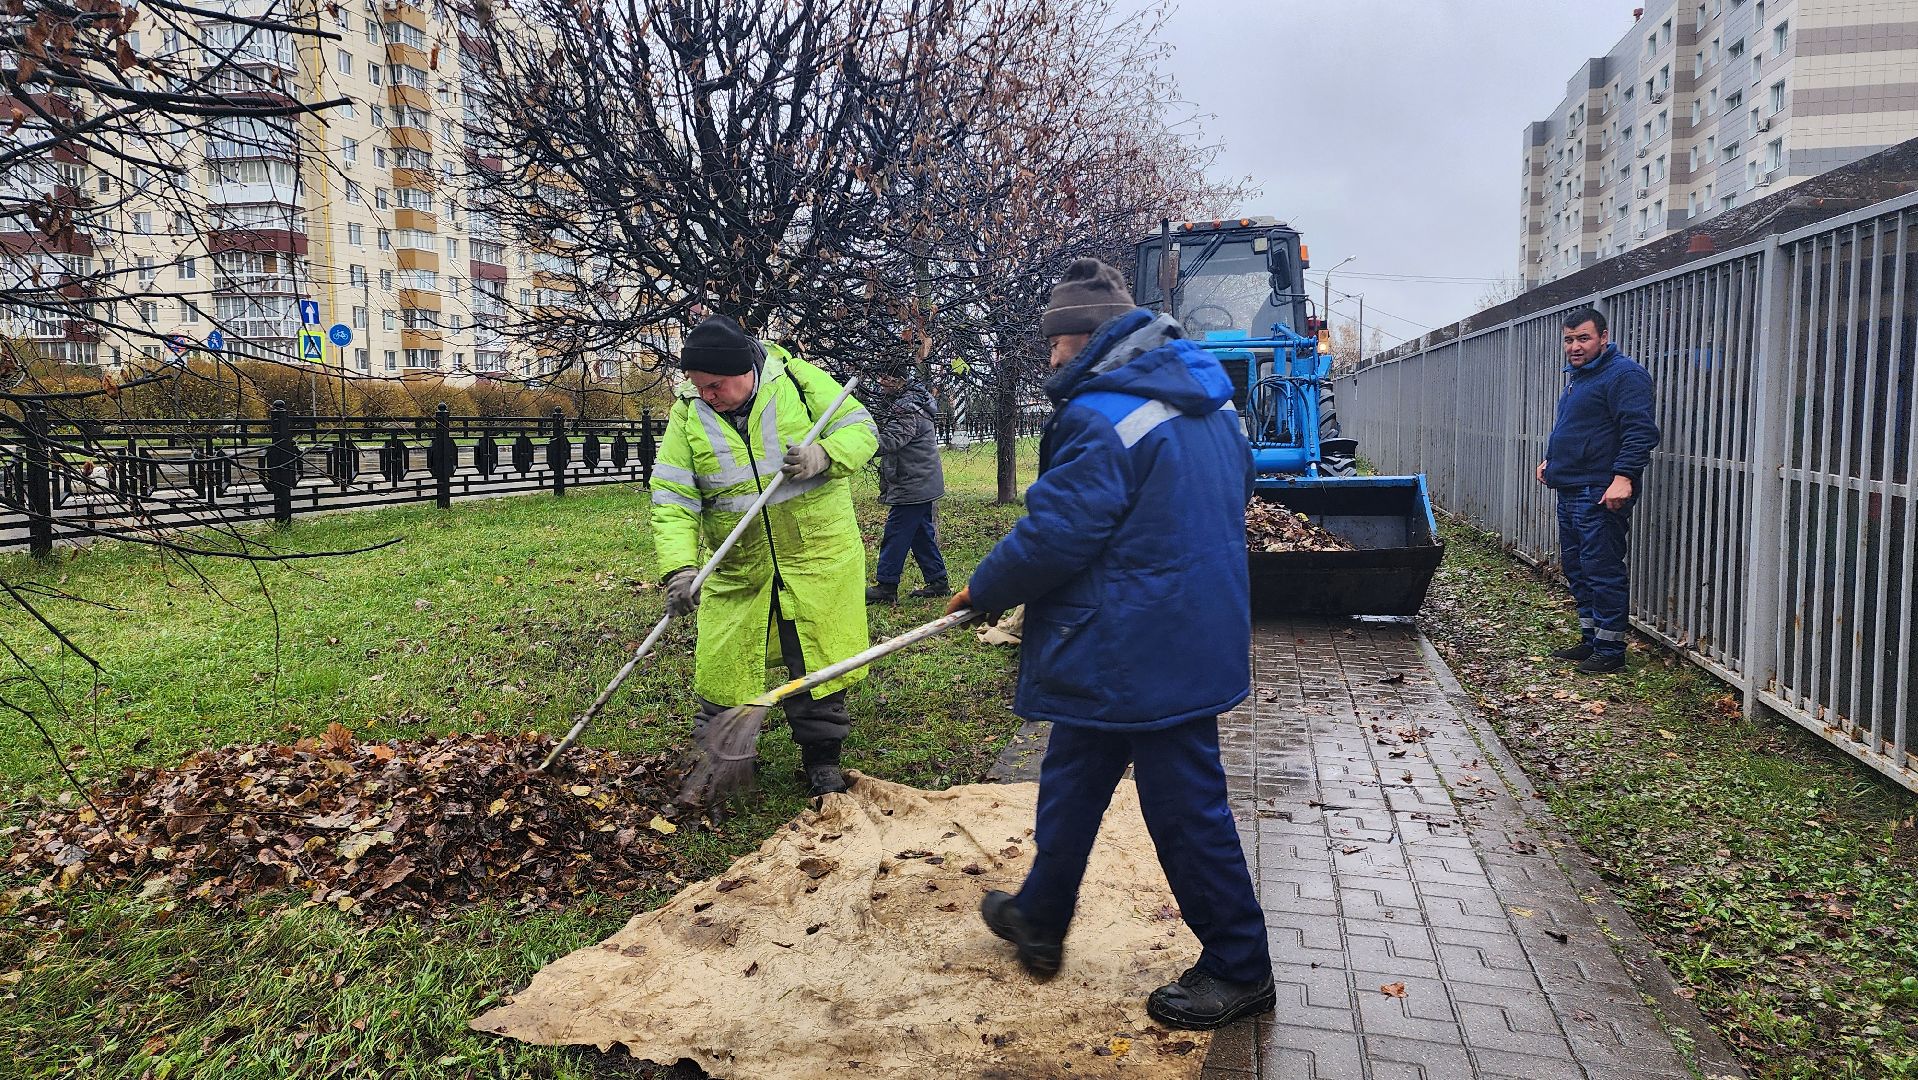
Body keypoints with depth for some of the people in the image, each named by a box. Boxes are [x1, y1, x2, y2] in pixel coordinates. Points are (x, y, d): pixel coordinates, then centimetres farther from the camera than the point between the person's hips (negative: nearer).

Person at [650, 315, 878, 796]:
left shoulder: (798, 379, -9)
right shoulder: (689, 413, -5)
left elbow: (861, 430, -5)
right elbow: (672, 498, -9)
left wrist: (824, 455, -26)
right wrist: (680, 567, -23)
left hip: (818, 554, -2)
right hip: (737, 567, 2)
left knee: (820, 661, 5)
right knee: (723, 665, 6)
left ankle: (821, 760, 24)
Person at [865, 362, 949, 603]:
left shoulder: (907, 409, -19)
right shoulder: (894, 403, 16)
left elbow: (890, 441, -33)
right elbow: (889, 439, 22)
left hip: (913, 485, -10)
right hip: (921, 484, 10)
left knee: (895, 535, -6)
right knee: (922, 534, 14)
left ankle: (886, 586, -1)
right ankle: (938, 583, 19)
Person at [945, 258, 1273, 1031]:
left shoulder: (1101, 418, -21)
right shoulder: (1207, 400, 9)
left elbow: (1053, 538, -21)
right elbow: (1232, 497, 20)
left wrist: (981, 590, -3)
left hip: (1143, 654, -10)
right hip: (1197, 636, 10)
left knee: (1185, 807, 4)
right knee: (1070, 780, 21)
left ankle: (1238, 969, 20)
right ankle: (1039, 918, 37)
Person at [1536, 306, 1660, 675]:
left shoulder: (1623, 375, -11)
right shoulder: (1578, 375, 20)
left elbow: (1640, 432, -21)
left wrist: (1624, 477, -28)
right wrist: (1550, 458, 23)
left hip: (1600, 495, -10)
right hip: (1570, 492, 10)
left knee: (1603, 571, -7)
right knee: (1576, 568, 15)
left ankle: (1611, 651, -1)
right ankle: (1590, 640, 24)